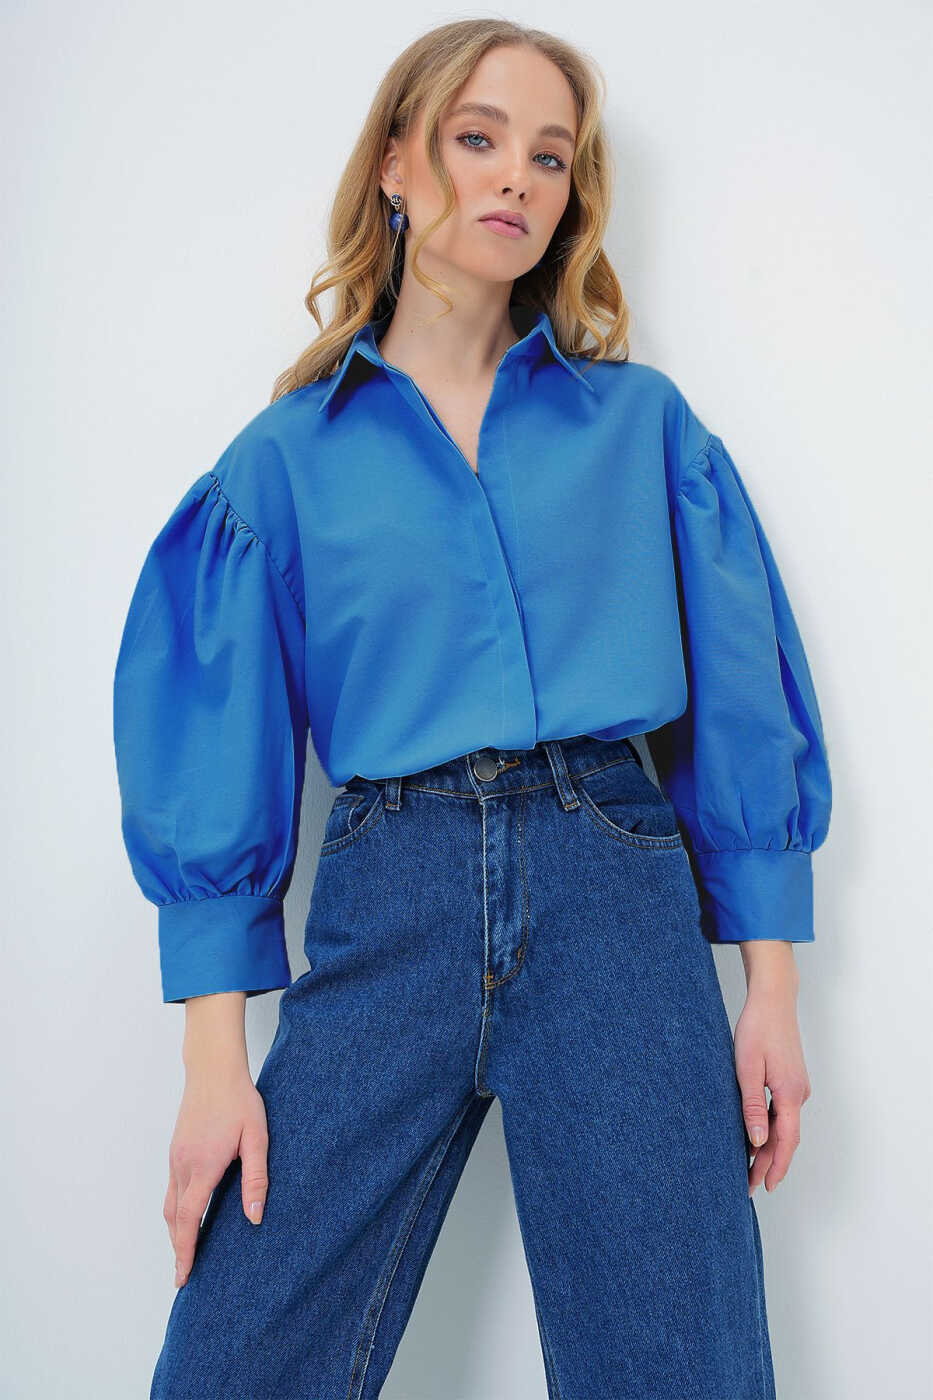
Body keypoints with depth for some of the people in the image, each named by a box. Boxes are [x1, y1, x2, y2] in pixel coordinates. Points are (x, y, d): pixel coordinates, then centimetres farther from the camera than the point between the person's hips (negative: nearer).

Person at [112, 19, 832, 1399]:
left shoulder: (645, 421, 11)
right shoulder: (290, 455, 9)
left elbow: (741, 701, 9)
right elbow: (218, 753, 6)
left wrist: (774, 989, 3)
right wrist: (216, 1058, -1)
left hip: (618, 895, 1)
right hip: (387, 907, 0)